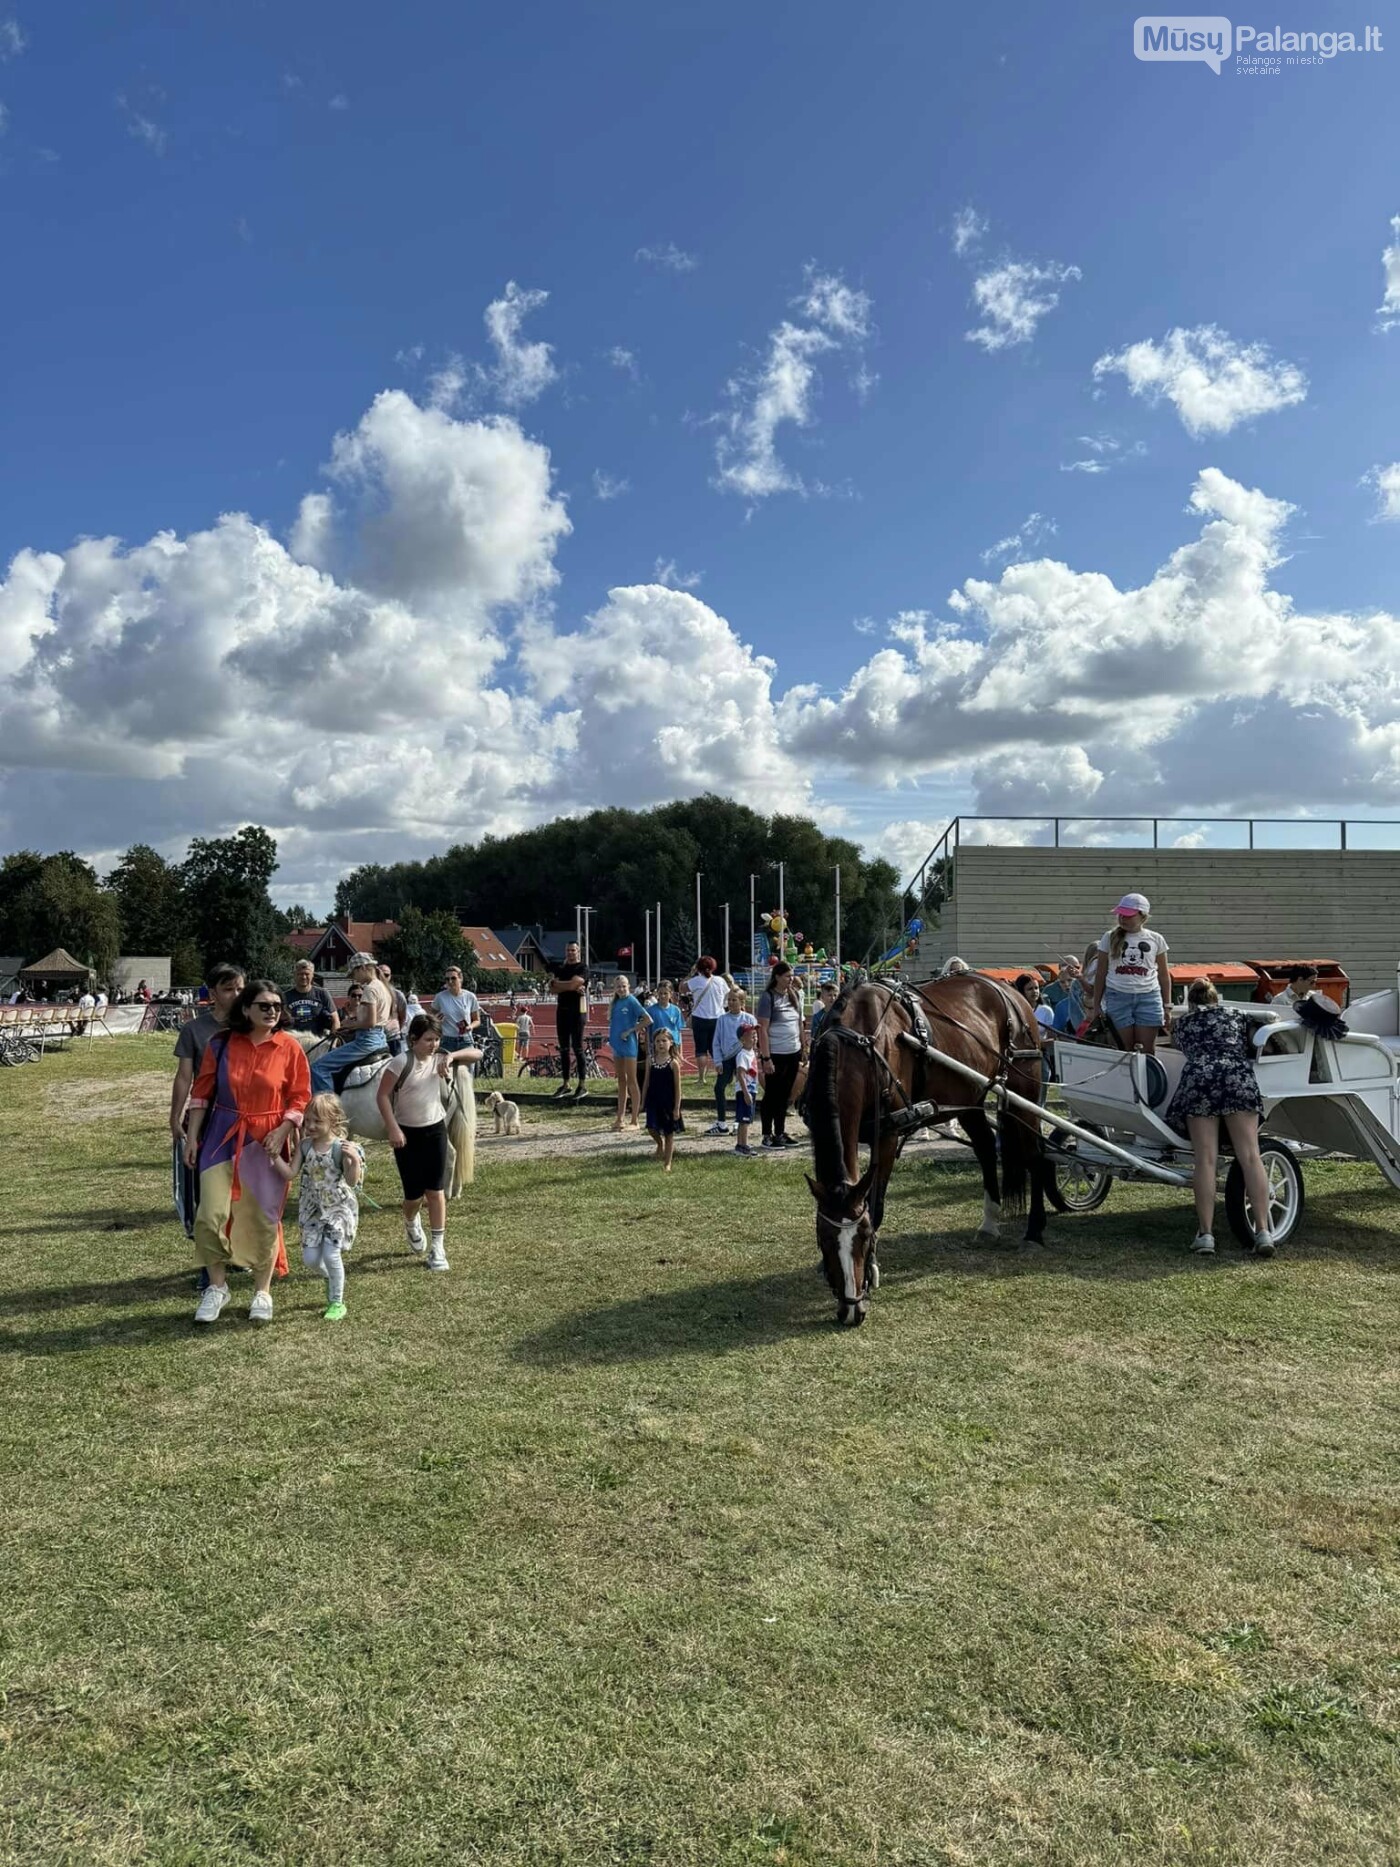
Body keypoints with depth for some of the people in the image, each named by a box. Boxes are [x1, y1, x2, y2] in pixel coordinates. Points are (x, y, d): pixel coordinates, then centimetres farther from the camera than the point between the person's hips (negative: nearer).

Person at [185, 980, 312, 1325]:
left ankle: (262, 1293, 22)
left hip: (267, 1141, -1)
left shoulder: (289, 1047, -5)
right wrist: (192, 1136, 1)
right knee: (211, 1215, -4)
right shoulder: (221, 1043, -3)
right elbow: (202, 1092, 3)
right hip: (222, 1137, 1)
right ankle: (217, 1286, 17)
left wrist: (283, 1131, -14)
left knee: (264, 1218, 6)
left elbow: (301, 1096, -1)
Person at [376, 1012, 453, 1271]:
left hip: (435, 1129, 3)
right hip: (407, 1133, -3)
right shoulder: (401, 1062, -16)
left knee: (436, 1190, -1)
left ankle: (438, 1247, 6)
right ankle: (411, 1224, 40)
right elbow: (382, 1096, -15)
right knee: (414, 1192, 3)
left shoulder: (438, 1059, -1)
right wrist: (392, 1129, -19)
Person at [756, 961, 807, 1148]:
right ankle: (767, 1136, 11)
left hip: (793, 1053, 6)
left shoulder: (795, 995, 8)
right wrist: (766, 1058, -18)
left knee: (785, 1095, 14)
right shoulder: (768, 998, -12)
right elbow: (763, 1030, -14)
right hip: (776, 1055, -6)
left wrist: (804, 1048, 13)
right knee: (771, 1096, 3)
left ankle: (780, 1133, 24)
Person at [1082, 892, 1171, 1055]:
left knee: (1147, 1051, 0)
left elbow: (1164, 976, 11)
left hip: (1149, 997, 0)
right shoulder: (1110, 938, 6)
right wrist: (1096, 1006, 7)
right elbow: (1100, 974, 8)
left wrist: (1167, 1007, 8)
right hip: (1118, 997, 0)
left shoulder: (1155, 940, 7)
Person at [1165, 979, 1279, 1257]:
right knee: (1250, 1155, -5)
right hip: (1239, 1078, 1)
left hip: (1198, 1079, -1)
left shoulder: (1184, 1021, 28)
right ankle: (1263, 1232, -14)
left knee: (1205, 1159, -6)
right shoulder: (1234, 1015, 30)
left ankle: (1205, 1234, -11)